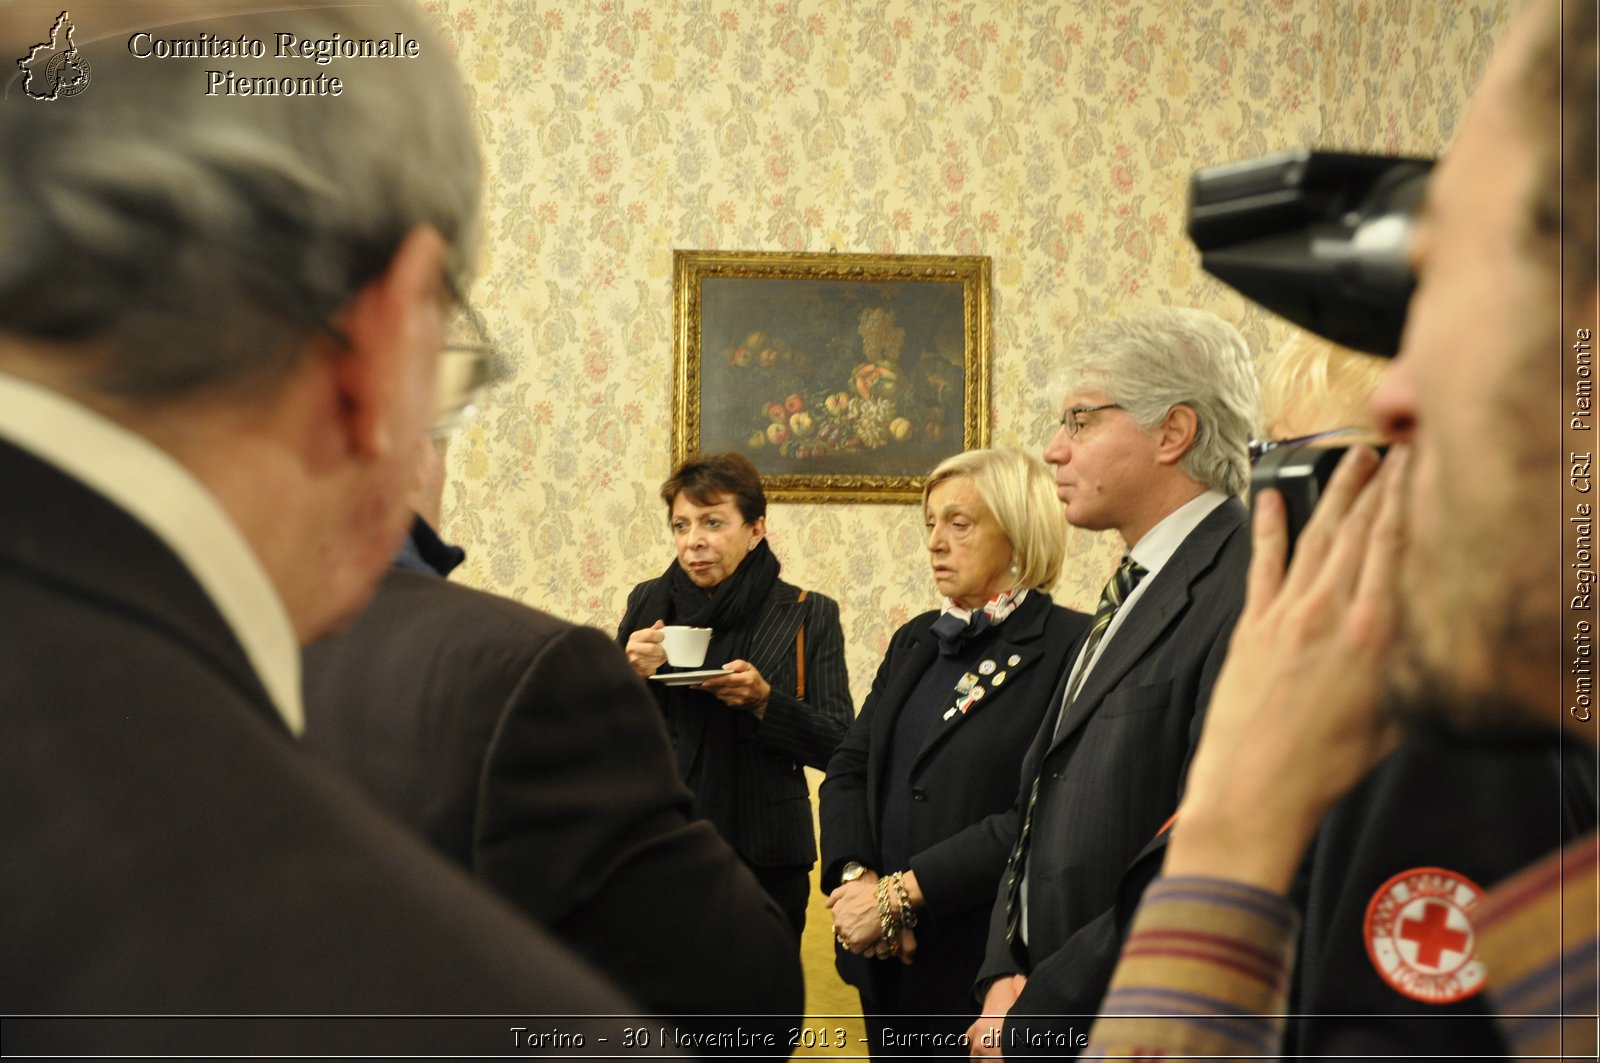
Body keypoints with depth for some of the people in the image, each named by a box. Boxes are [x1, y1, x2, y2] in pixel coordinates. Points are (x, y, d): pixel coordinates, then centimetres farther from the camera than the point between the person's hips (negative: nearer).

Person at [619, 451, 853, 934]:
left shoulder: (808, 615, -1)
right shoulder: (647, 603, 4)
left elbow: (839, 745, -5)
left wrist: (764, 701, -20)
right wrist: (629, 675, -11)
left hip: (765, 860, -1)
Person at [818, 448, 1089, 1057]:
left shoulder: (1069, 647, -12)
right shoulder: (914, 642, 12)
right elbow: (849, 769, 7)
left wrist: (902, 891, -19)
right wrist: (857, 876, -11)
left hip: (986, 966, -6)